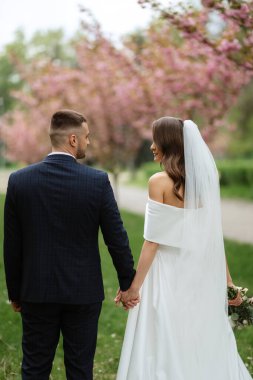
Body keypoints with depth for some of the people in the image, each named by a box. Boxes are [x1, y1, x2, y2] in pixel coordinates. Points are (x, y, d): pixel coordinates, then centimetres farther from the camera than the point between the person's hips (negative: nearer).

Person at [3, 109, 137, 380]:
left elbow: (11, 245, -1)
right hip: (84, 293, -1)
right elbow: (116, 238, -6)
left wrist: (14, 292, 10)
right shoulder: (98, 181, -10)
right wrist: (128, 283, 8)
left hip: (36, 293, 1)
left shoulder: (19, 180, -6)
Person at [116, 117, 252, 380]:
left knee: (164, 350, 3)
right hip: (201, 276, 6)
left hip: (168, 276, -6)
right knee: (206, 346, 14)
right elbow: (213, 237, 8)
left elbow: (153, 241, -13)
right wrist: (227, 280, 14)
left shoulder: (159, 182, -11)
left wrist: (134, 286, -9)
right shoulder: (204, 179, 5)